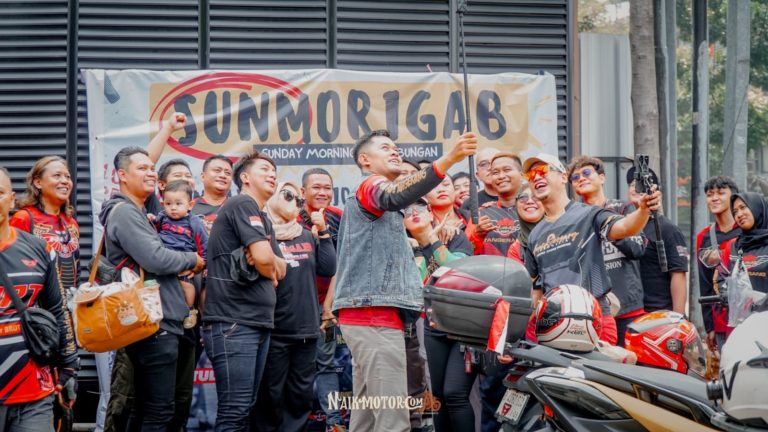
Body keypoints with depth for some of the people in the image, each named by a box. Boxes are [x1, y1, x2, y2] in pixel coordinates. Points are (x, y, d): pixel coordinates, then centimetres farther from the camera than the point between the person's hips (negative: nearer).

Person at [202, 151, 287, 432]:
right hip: (233, 324, -10)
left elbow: (280, 269, 14)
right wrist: (268, 268, 5)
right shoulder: (242, 204, -7)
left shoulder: (263, 220, 22)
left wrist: (268, 264, -9)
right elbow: (264, 258, -19)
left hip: (258, 323, 10)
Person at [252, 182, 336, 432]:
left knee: (302, 395, 10)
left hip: (306, 329, 5)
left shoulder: (308, 236, 15)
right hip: (274, 329, -5)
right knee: (271, 396, -1)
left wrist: (323, 233, 4)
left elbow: (328, 269, 8)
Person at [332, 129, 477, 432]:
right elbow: (395, 197, -29)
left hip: (369, 313, 10)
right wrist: (448, 160, -41)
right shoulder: (371, 186, -3)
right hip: (375, 312, -10)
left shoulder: (369, 197, 28)